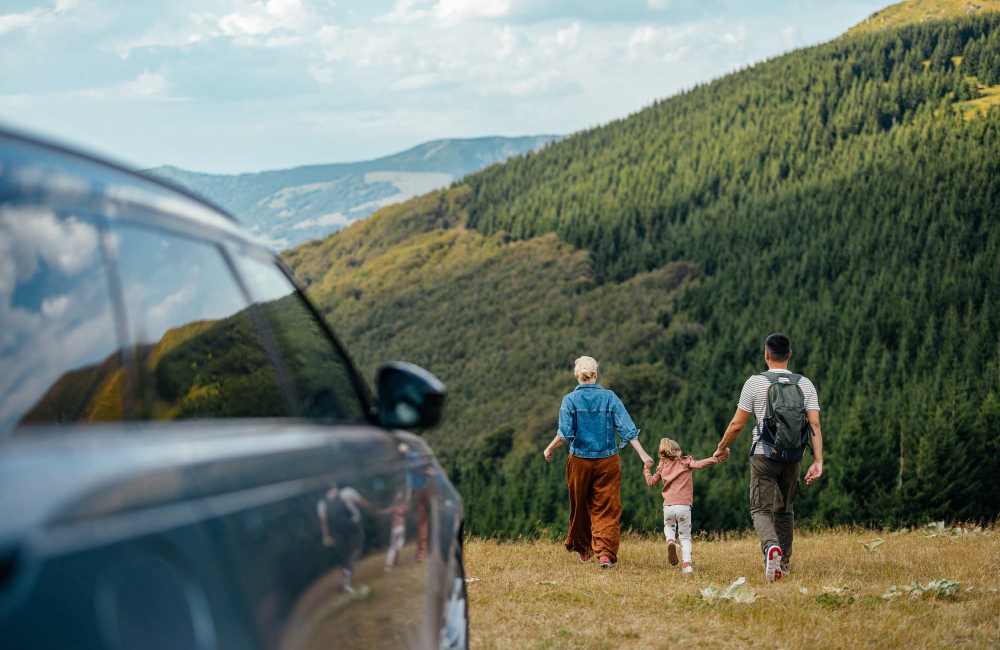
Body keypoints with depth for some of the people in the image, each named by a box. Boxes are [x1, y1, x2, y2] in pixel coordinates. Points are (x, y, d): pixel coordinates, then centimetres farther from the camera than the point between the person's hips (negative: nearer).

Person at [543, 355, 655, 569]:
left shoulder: (570, 400, -6)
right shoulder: (609, 397, -3)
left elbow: (564, 435, -12)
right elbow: (627, 429, -8)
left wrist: (549, 450, 5)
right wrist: (643, 454, -6)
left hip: (580, 461, 0)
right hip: (608, 461, 0)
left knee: (580, 506, 17)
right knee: (607, 509, 1)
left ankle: (583, 549, 32)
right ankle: (606, 553, -13)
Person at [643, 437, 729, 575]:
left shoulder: (662, 467, 11)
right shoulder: (686, 462, 3)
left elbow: (651, 482, 22)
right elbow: (699, 465, -15)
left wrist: (646, 470, 40)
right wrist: (716, 459, -15)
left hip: (668, 506, 2)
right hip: (684, 506, -2)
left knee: (668, 527, 30)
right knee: (685, 536, 8)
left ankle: (670, 541, -3)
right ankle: (686, 564, -9)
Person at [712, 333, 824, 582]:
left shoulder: (755, 383, -5)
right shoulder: (805, 384, 4)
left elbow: (737, 424, -3)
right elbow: (815, 425, -5)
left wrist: (721, 448, 13)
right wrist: (818, 461, -6)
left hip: (764, 456, -3)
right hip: (792, 458, 3)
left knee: (761, 509, -1)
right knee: (784, 510, 18)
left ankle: (771, 546, -30)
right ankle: (784, 562, 19)